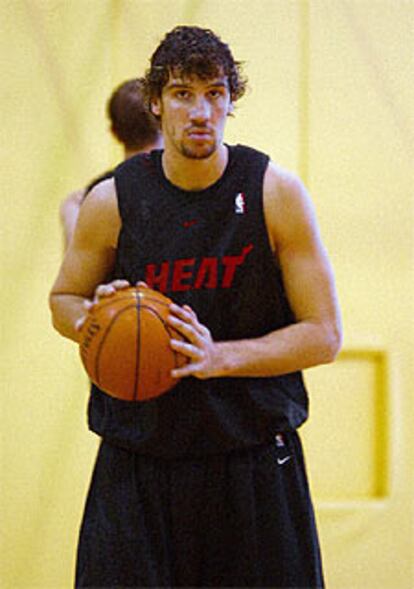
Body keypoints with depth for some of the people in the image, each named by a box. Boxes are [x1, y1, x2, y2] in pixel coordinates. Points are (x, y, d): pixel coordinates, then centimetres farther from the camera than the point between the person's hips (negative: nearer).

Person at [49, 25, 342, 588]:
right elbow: (64, 299, 15)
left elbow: (323, 335, -4)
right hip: (136, 466, 1)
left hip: (256, 463, 0)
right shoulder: (111, 202, -2)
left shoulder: (276, 193, -5)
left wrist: (220, 356, -19)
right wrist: (91, 319, -9)